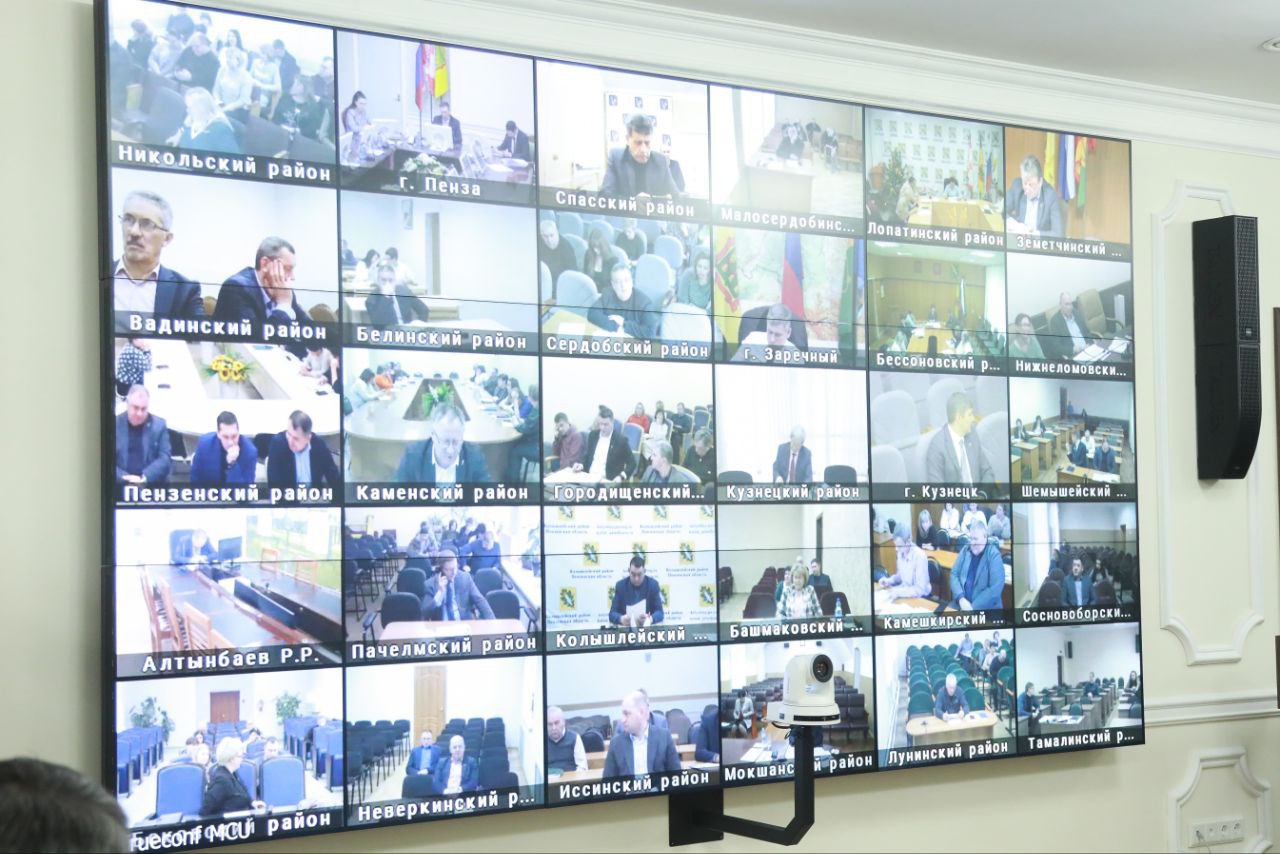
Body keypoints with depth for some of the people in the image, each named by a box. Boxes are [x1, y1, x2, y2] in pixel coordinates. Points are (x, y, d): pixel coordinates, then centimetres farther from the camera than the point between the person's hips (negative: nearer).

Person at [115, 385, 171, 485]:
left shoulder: (159, 425, 6)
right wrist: (123, 478, -15)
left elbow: (164, 459, 0)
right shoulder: (115, 424, 4)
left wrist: (145, 478, -16)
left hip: (152, 485, 0)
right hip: (121, 485, 0)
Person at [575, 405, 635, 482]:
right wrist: (582, 465, 0)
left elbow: (632, 463, -3)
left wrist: (621, 476, -19)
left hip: (607, 481, -5)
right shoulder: (593, 435, 9)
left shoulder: (621, 440, -7)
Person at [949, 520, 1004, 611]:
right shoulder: (965, 551, 9)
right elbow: (954, 574, 6)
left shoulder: (994, 555, -7)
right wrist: (961, 598, -11)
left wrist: (973, 607, -17)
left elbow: (996, 589, -14)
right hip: (960, 604, 5)